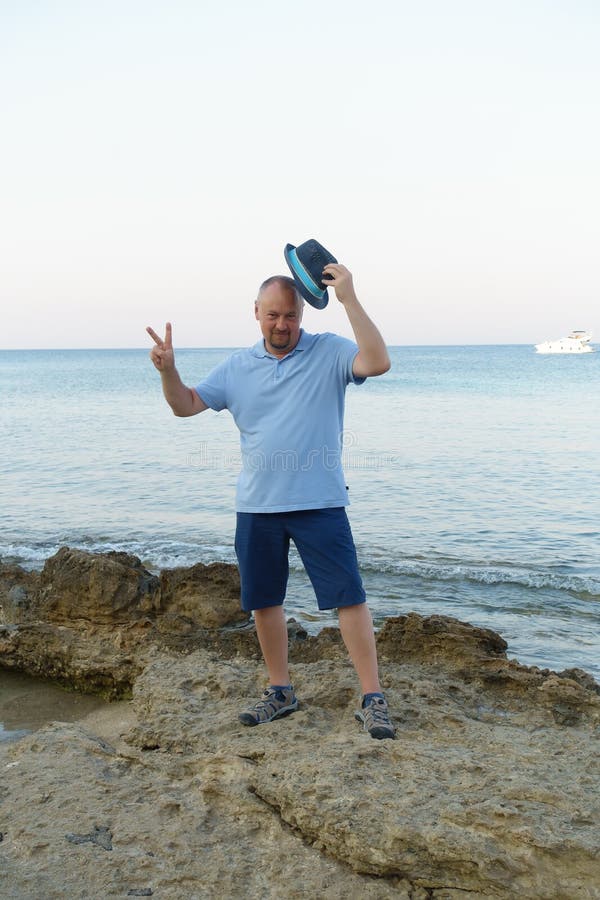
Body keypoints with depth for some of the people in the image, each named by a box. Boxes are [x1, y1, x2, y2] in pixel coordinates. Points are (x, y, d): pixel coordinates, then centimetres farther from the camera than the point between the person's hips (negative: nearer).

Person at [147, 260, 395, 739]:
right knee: (263, 601, 13)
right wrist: (168, 369, -9)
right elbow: (187, 404, 11)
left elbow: (378, 362, -21)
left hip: (319, 503, -4)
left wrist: (349, 298, -24)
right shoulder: (237, 366, 9)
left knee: (349, 596, -5)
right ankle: (280, 691, 29)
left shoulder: (328, 352, -3)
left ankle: (372, 698, 5)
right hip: (256, 506, 4)